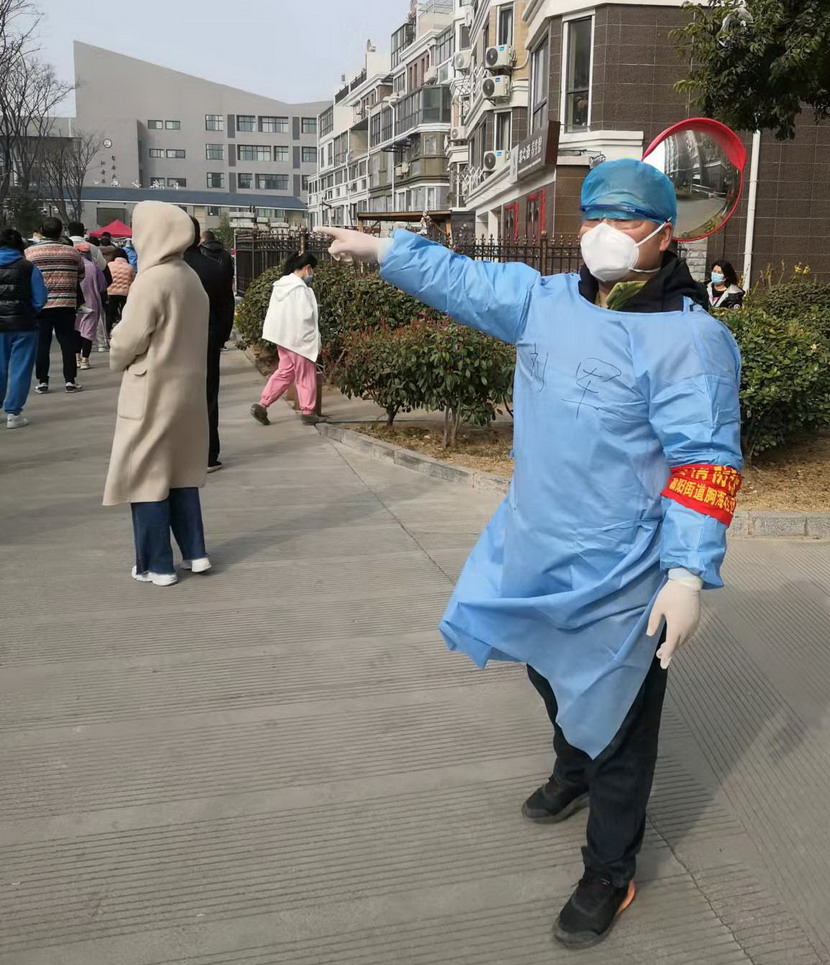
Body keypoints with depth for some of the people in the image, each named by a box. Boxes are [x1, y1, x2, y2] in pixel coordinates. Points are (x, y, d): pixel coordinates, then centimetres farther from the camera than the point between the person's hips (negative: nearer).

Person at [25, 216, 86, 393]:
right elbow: (80, 277, 8)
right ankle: (70, 381, 7)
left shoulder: (29, 253, -3)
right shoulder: (73, 252, 0)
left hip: (40, 306, 0)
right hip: (66, 305, 1)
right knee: (68, 343, 7)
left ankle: (42, 382, 9)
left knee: (41, 345, 7)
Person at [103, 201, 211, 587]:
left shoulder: (151, 281, -19)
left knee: (147, 475, 3)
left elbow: (127, 341, -15)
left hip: (152, 394, -8)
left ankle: (156, 565, 10)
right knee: (181, 472, 17)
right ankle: (194, 552, 22)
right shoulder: (191, 279, 5)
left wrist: (116, 361, 4)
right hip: (187, 389, 8)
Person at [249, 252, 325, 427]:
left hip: (283, 336, 8)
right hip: (299, 338, -8)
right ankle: (308, 412, 13)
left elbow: (276, 313, 13)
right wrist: (313, 337, -9)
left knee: (285, 372, 15)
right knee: (306, 376, 4)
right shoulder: (300, 288, -19)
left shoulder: (281, 285, 7)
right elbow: (305, 317, -21)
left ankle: (262, 405, 9)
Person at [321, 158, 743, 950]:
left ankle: (609, 876, 30)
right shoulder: (546, 300, 2)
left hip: (621, 576, -7)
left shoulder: (690, 337, -19)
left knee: (616, 724, 8)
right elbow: (461, 279, 14)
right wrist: (381, 250, 18)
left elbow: (705, 463, -21)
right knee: (552, 678, 29)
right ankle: (572, 775, 60)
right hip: (535, 551, 7)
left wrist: (688, 573, -26)